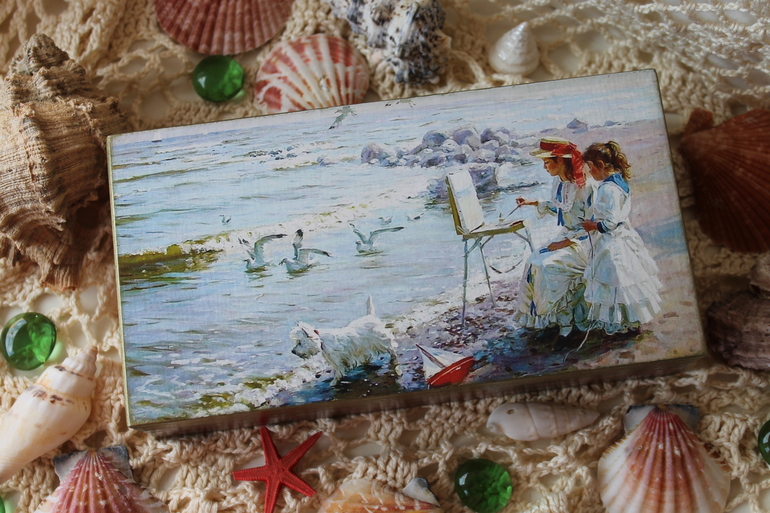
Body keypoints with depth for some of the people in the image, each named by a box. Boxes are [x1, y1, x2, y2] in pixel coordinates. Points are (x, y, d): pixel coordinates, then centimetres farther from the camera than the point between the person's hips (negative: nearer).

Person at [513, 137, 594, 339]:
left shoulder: (584, 185, -20)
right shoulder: (558, 182, 4)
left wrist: (566, 241, -20)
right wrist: (534, 203, 11)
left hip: (582, 242, -8)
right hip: (565, 237, 8)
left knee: (549, 264, -23)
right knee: (534, 260, -9)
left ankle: (564, 319, -9)